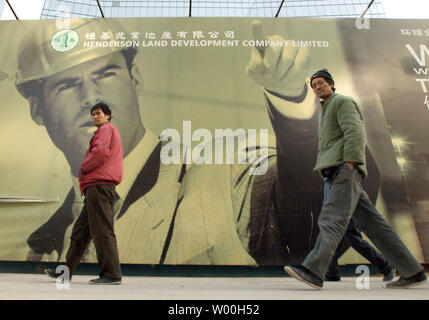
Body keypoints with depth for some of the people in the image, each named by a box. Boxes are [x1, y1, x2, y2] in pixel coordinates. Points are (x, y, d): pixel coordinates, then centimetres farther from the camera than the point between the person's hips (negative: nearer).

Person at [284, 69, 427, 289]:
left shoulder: (343, 102, 5)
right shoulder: (325, 112, 33)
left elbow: (356, 132, -11)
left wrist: (350, 163, -21)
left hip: (345, 169, -9)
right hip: (336, 173, 9)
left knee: (332, 218, -20)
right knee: (371, 223, 4)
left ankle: (313, 270, -29)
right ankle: (412, 272, 8)